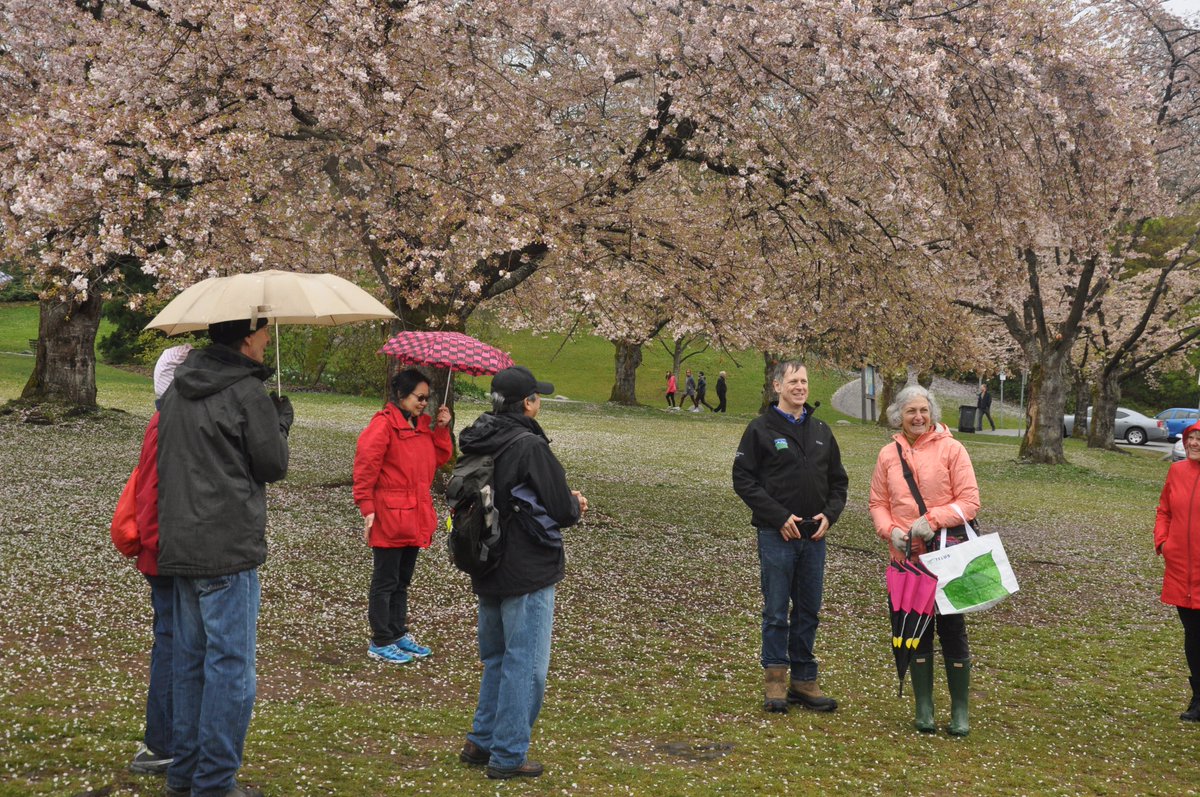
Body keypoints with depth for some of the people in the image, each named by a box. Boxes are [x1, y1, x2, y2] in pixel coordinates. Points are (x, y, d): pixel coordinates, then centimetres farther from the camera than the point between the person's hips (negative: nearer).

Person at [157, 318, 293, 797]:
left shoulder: (177, 389, 12)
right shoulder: (248, 392, -13)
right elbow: (273, 465, -6)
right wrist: (281, 420, 10)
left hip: (179, 546, 8)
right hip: (229, 548, -8)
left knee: (190, 661, 16)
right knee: (231, 666, -1)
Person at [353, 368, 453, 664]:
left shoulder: (423, 424, 12)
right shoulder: (384, 423, -13)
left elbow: (440, 458, 14)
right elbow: (365, 466, -17)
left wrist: (442, 429, 2)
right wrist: (367, 508, -20)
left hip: (415, 515, 8)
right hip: (388, 516, -8)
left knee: (403, 579, 17)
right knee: (386, 580, 0)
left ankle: (398, 634, 27)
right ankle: (380, 642, 8)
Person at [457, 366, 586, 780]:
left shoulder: (479, 444, 5)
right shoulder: (530, 446, -20)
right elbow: (562, 511, -18)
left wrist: (565, 502, 8)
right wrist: (574, 504, 5)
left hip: (487, 571, 8)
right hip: (528, 575, -8)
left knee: (496, 658, 22)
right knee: (525, 665, 3)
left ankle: (480, 742, 29)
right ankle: (508, 756, 9)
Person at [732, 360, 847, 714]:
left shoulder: (821, 431, 13)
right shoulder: (761, 429, -3)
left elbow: (838, 480, 18)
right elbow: (743, 479, -8)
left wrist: (829, 514, -1)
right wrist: (779, 517, -14)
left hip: (814, 536, 5)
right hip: (777, 535, -5)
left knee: (809, 611, 9)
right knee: (776, 611, 0)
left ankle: (804, 680, 17)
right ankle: (775, 681, 7)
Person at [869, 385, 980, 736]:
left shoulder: (951, 449, -5)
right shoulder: (888, 454, 6)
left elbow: (969, 501, -8)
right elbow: (877, 503, 10)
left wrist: (933, 519, -20)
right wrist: (890, 530, -9)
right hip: (907, 554, 3)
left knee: (952, 628, 2)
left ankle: (959, 710, 13)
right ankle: (923, 708, 19)